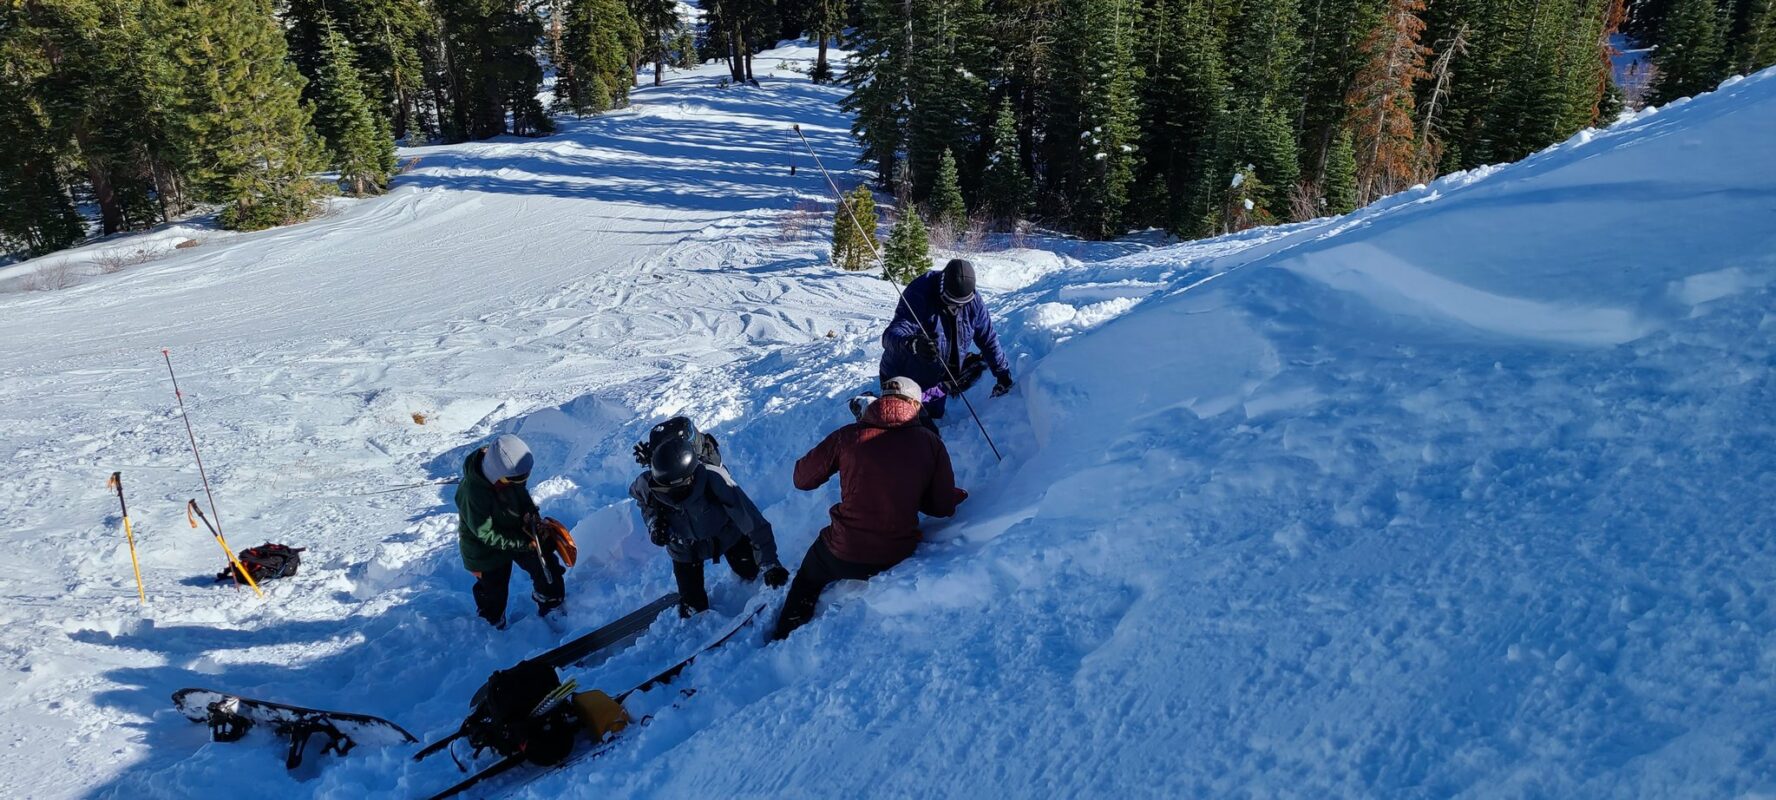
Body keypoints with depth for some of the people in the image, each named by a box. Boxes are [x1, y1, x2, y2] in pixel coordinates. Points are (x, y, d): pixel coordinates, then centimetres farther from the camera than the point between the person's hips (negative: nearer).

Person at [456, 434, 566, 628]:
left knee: (546, 566, 12)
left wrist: (531, 512, -16)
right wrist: (523, 543, -29)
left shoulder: (511, 472, -20)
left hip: (518, 532, 5)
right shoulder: (472, 494, -39)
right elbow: (486, 534, -30)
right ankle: (493, 627, 45)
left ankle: (551, 602, 39)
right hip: (486, 550, -5)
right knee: (493, 590, 16)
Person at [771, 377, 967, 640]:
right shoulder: (931, 442, -5)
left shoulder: (848, 436, -7)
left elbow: (802, 479, 1)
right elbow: (943, 506, -2)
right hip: (899, 555, 2)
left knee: (807, 581, 31)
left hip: (843, 555, -1)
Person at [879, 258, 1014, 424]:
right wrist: (912, 344, -62)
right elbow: (892, 334, -41)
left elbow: (988, 340, 2)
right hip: (902, 377, -5)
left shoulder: (973, 303, -12)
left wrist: (1003, 374, 4)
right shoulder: (919, 295, -29)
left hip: (937, 380, 5)